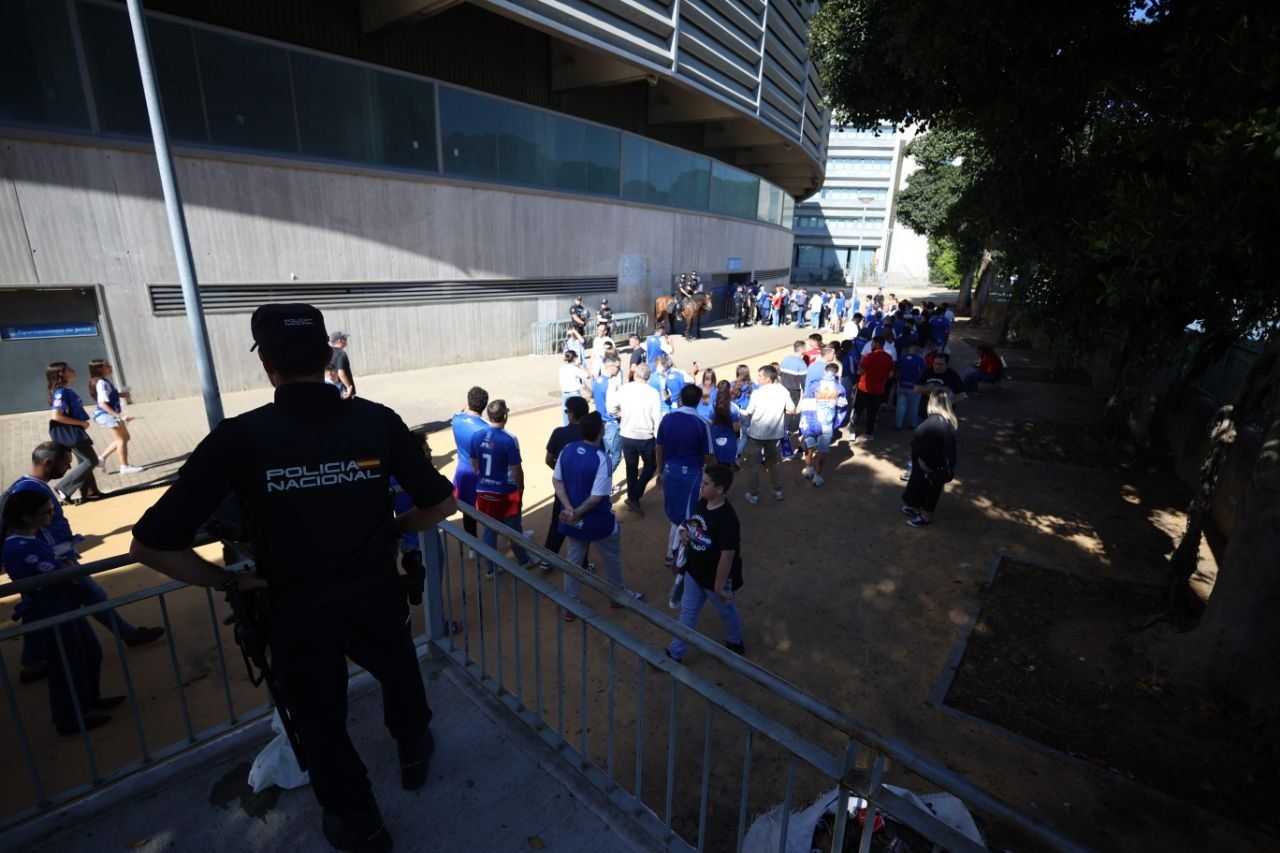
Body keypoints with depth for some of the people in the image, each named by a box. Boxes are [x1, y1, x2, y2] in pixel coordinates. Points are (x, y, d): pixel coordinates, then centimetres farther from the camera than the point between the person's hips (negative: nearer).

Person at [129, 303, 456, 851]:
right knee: (400, 675, 32)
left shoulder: (239, 437, -17)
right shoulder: (377, 420, -13)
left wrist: (229, 581, 0)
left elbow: (150, 545, -14)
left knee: (321, 725, 24)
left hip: (296, 614, -1)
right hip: (375, 598, 1)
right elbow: (440, 504, -7)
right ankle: (414, 756, 58)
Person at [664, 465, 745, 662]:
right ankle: (674, 654, 32)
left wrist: (720, 586, -20)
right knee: (688, 611, 18)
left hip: (715, 578, -7)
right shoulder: (702, 502, -8)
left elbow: (728, 555, -27)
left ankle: (735, 643, 49)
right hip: (694, 572, 7)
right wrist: (684, 532, -8)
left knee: (726, 611, 21)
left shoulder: (726, 519, -33)